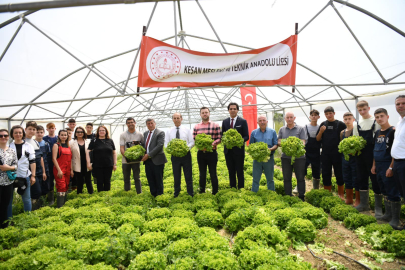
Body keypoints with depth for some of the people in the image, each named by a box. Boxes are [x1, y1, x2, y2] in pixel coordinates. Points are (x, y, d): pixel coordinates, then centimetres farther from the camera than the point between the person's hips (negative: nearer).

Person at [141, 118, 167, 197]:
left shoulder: (160, 133, -6)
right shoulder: (145, 133, 16)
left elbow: (160, 146, -16)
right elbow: (143, 145, 20)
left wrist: (149, 155, -17)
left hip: (157, 160, -6)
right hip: (147, 160, 6)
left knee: (158, 180, 3)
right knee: (150, 180, 12)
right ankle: (153, 195, 24)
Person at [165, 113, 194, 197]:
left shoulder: (187, 130, 4)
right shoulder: (169, 131, 6)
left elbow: (192, 142, 3)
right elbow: (166, 144, 5)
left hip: (186, 155, -1)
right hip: (174, 155, 1)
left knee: (188, 176, 4)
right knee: (176, 176, 8)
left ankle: (190, 194, 15)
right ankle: (176, 194, 21)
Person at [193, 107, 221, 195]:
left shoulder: (215, 125, 0)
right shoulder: (196, 127, 7)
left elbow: (219, 139, -2)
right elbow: (194, 140, 5)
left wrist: (212, 144, -20)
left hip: (212, 152, -2)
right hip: (201, 153, 3)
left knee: (213, 174, 5)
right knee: (202, 174, 13)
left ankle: (215, 193, 17)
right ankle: (202, 192, 24)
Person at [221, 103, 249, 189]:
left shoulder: (243, 121, 0)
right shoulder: (225, 121, 10)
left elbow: (246, 136, -3)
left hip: (238, 150, -3)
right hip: (228, 150, 4)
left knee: (240, 172, 5)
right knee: (231, 172, 12)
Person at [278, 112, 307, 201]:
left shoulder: (300, 129, 3)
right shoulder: (282, 129, 10)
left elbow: (303, 142, -5)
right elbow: (279, 142, 6)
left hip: (299, 156, -2)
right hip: (286, 157, 2)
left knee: (300, 178, 4)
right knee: (287, 178, 9)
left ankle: (301, 197, 16)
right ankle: (288, 196, 22)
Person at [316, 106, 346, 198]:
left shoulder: (340, 124, -1)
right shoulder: (323, 124, 8)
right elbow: (318, 139, 8)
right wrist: (321, 131, -10)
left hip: (337, 153, -3)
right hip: (325, 154, 3)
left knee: (339, 174, 6)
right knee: (326, 174, 9)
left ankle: (341, 195, 20)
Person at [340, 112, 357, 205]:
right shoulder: (342, 132, 13)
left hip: (354, 158, -6)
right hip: (345, 158, 6)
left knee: (356, 179, 0)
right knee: (347, 179, 13)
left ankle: (358, 200, 11)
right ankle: (349, 199, 25)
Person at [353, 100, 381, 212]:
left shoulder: (376, 121, -3)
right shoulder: (357, 124, 11)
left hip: (373, 154, -5)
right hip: (360, 155, 5)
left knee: (375, 178, -2)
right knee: (361, 178, 10)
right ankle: (364, 204, 21)